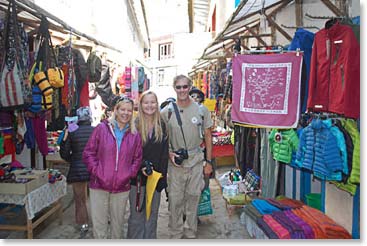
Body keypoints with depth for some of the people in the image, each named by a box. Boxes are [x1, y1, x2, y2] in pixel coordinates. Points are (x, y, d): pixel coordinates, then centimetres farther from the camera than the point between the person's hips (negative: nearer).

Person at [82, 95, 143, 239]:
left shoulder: (134, 134, 6)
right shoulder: (102, 128, -2)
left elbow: (138, 158, 11)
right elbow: (88, 153, -1)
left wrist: (129, 174, -3)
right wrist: (96, 172, -10)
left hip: (122, 187, 2)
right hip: (99, 185, -2)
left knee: (118, 224, 15)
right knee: (99, 224, 6)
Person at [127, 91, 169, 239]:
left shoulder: (161, 126, 5)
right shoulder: (134, 125, -6)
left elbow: (164, 153, 3)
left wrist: (162, 175, -3)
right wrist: (141, 166, -20)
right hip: (137, 177, -3)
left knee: (152, 214, 14)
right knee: (136, 215, 6)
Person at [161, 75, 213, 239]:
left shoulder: (201, 110, -2)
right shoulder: (167, 111, -4)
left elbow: (208, 136, 4)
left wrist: (208, 161, 3)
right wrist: (169, 153, -12)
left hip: (196, 162, 1)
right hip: (175, 163, -1)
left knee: (193, 198, 12)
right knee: (175, 200, 8)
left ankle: (190, 233, 32)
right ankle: (176, 234, 28)